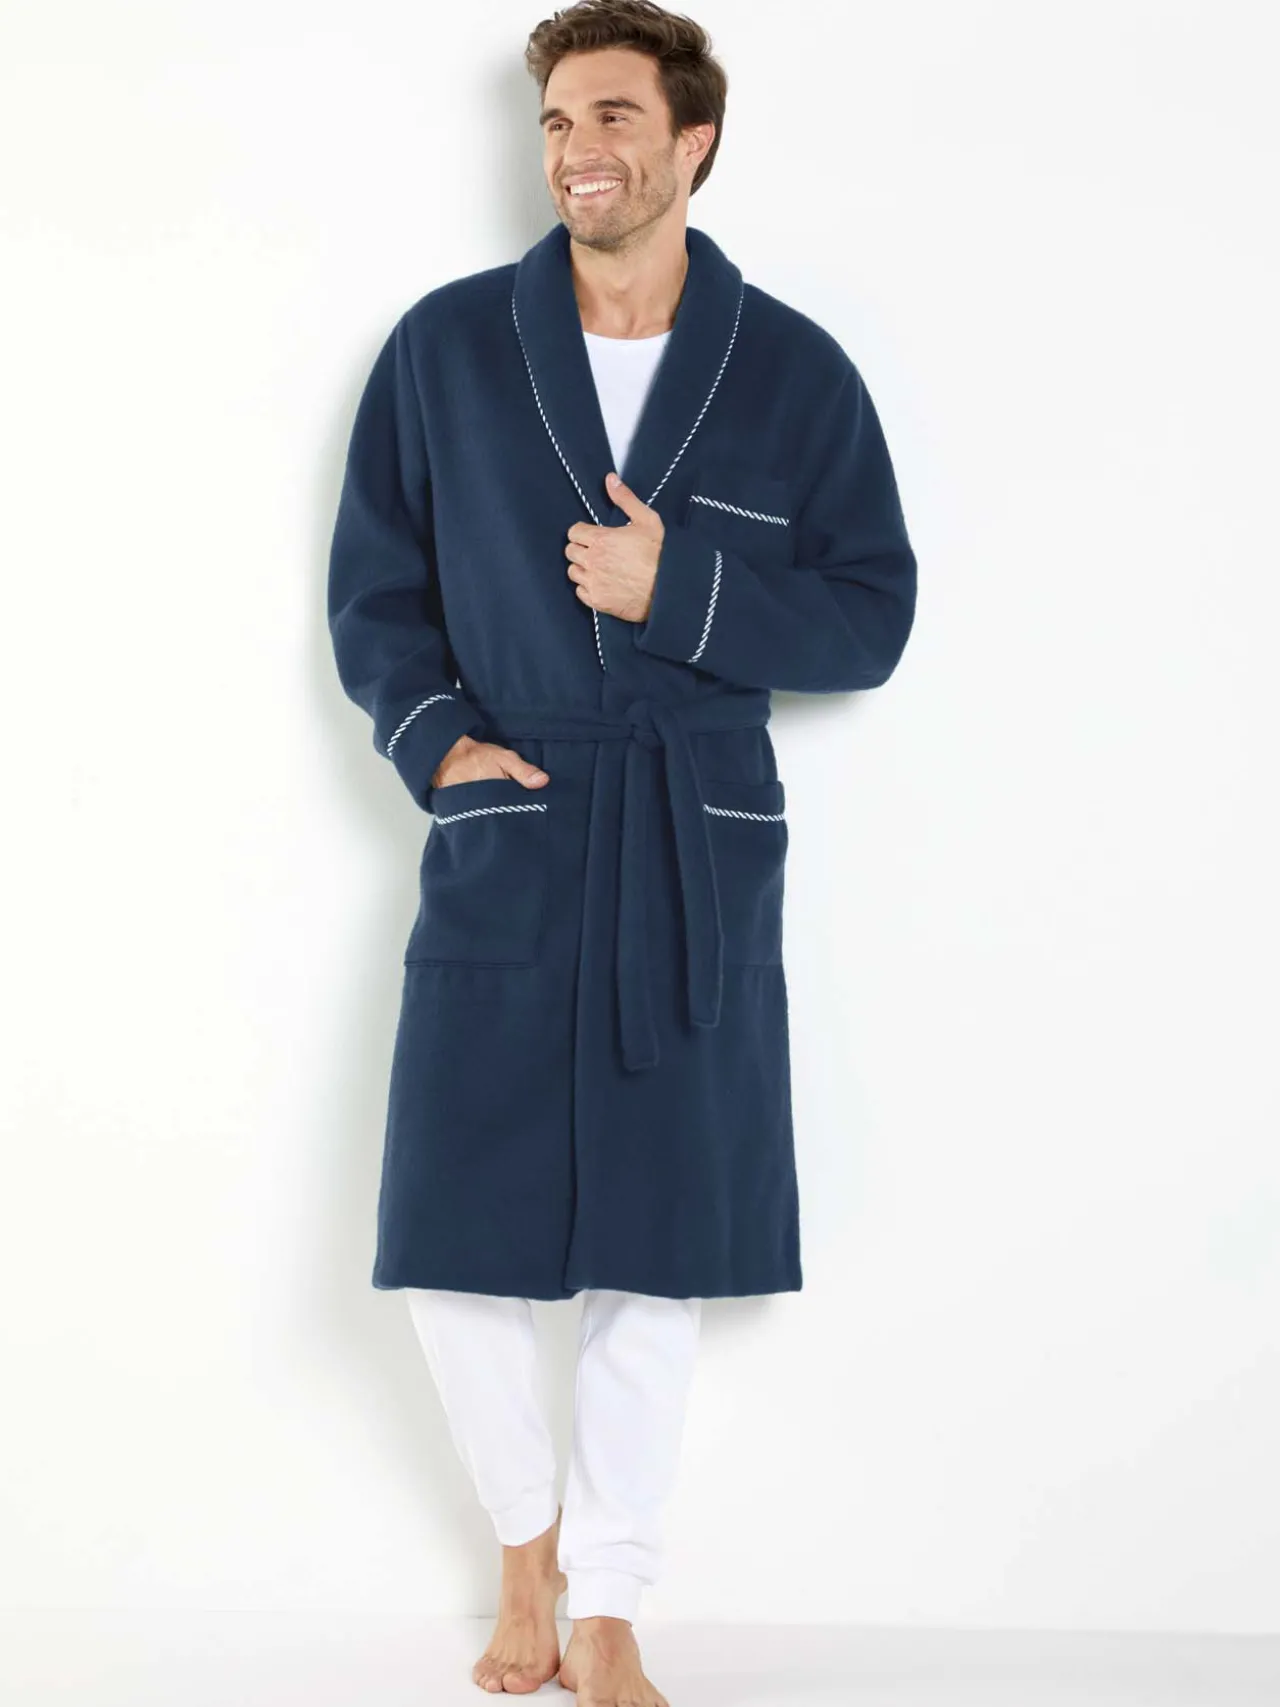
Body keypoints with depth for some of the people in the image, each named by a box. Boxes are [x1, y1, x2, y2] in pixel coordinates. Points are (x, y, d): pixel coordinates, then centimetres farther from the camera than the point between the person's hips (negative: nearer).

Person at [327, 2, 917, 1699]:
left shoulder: (796, 371, 1)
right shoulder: (445, 347, 2)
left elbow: (872, 618, 0)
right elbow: (374, 590, 7)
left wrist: (681, 591, -14)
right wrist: (433, 734, -11)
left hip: (698, 858, 0)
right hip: (502, 843, 0)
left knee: (659, 1259, 6)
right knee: (455, 1250, 0)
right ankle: (528, 1538, 28)